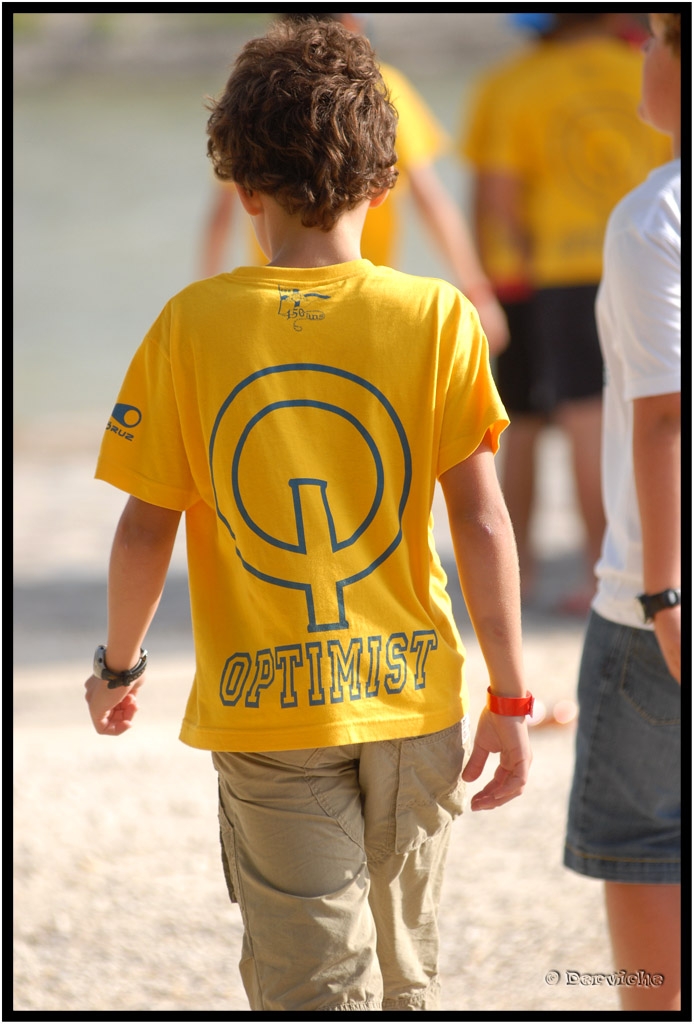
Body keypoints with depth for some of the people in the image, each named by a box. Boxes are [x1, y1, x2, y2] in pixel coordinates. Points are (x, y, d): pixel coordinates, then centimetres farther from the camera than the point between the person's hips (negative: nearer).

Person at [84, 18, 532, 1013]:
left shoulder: (192, 326, -7)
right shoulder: (436, 317, -6)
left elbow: (146, 529, -3)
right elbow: (481, 519, -6)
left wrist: (118, 665, 14)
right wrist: (510, 698, 2)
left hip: (265, 711, -2)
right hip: (412, 702, 2)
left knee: (317, 989, 0)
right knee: (403, 978, 19)